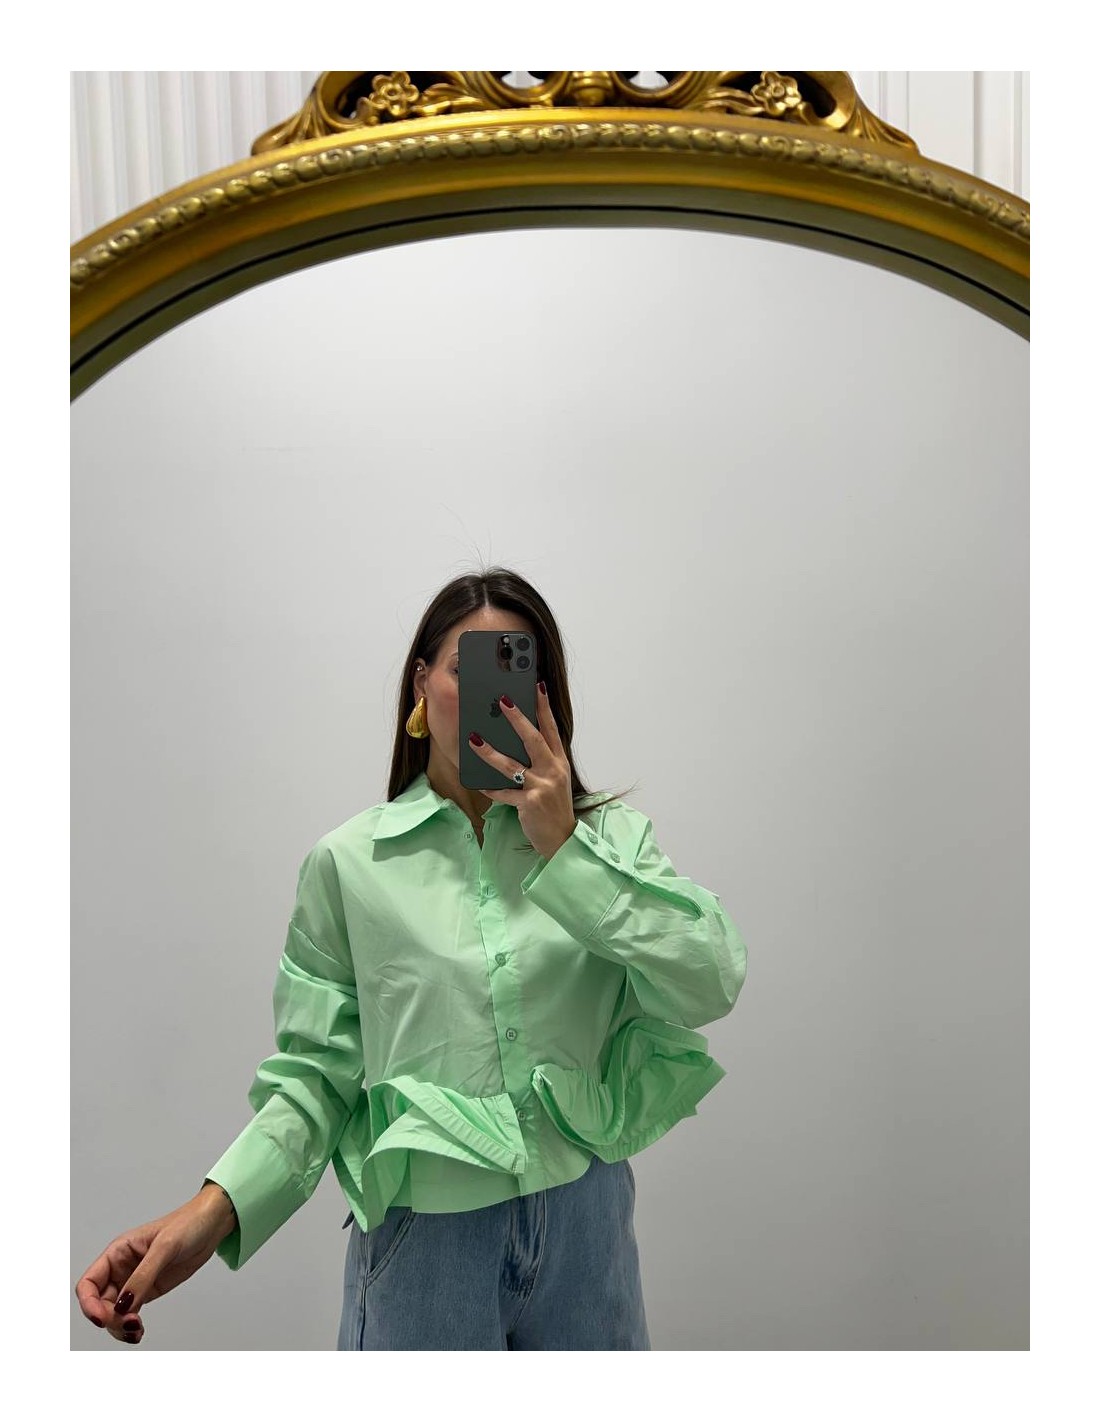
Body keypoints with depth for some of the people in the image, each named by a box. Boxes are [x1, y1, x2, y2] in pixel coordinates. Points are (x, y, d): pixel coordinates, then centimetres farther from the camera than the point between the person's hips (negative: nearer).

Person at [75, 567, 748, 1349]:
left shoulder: (611, 836, -1)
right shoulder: (348, 862, -5)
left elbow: (712, 986, -13)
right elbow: (317, 1075, -3)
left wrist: (565, 848, -17)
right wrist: (215, 1208, -18)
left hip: (586, 1224, 2)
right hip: (426, 1237, -2)